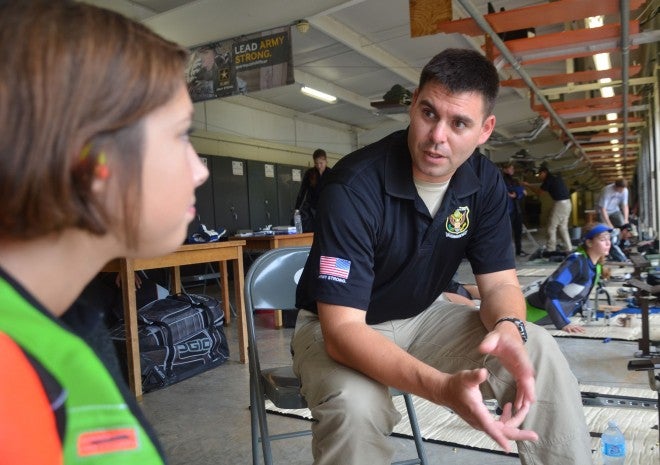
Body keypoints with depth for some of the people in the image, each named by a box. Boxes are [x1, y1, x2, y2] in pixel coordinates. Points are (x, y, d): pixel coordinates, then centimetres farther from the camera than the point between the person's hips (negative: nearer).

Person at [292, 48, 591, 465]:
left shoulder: (485, 182, -9)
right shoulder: (355, 186, -29)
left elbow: (500, 282, -5)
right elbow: (342, 328, -33)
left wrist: (508, 328, -30)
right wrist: (442, 388, -46)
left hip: (423, 317, 5)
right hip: (340, 328, -4)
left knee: (540, 353, -15)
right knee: (355, 408, -36)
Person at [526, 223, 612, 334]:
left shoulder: (597, 265, 0)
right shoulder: (577, 261, -25)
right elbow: (550, 291, -30)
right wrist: (563, 324, -32)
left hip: (553, 315, 8)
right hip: (537, 313, -8)